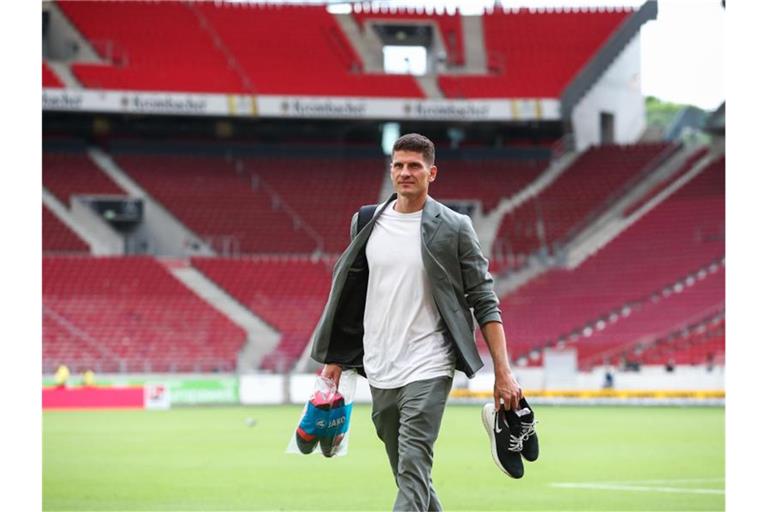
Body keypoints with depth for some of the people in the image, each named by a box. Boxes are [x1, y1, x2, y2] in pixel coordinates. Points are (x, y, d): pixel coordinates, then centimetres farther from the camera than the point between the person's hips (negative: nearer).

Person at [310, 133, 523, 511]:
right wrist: (335, 359, 13)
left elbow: (484, 302, -3)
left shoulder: (453, 228, -4)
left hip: (427, 370, -5)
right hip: (378, 373, 5)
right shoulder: (367, 223, 8)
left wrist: (503, 372, -10)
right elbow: (349, 295, 17)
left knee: (413, 469, -15)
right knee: (410, 476, 12)